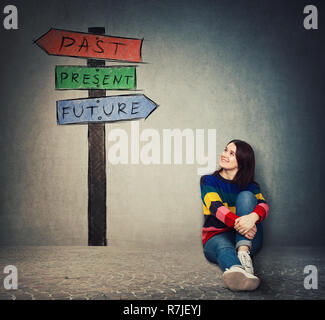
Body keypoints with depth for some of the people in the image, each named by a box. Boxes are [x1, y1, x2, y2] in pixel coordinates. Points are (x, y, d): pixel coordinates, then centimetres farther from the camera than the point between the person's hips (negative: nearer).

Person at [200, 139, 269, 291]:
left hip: (247, 239, 2)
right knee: (223, 247, -39)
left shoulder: (251, 186, 12)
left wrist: (253, 216, -37)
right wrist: (236, 222, -35)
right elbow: (215, 206, -13)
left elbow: (263, 205, -9)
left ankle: (243, 252, -40)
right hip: (217, 235, -2)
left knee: (246, 196, -19)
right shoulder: (209, 181, 7)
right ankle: (236, 271, -78)